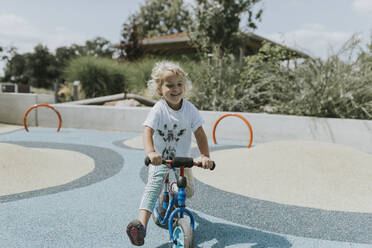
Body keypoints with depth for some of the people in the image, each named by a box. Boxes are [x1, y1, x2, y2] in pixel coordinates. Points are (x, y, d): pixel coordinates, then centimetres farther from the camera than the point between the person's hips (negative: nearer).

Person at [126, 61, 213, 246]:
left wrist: (205, 156, -25)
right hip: (160, 159, -3)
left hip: (182, 159, 3)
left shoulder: (190, 109, -9)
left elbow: (200, 134, -11)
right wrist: (151, 152, -48)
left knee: (188, 192, 7)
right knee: (153, 187, -23)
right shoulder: (158, 110, -18)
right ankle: (141, 224, -30)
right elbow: (148, 132, -30)